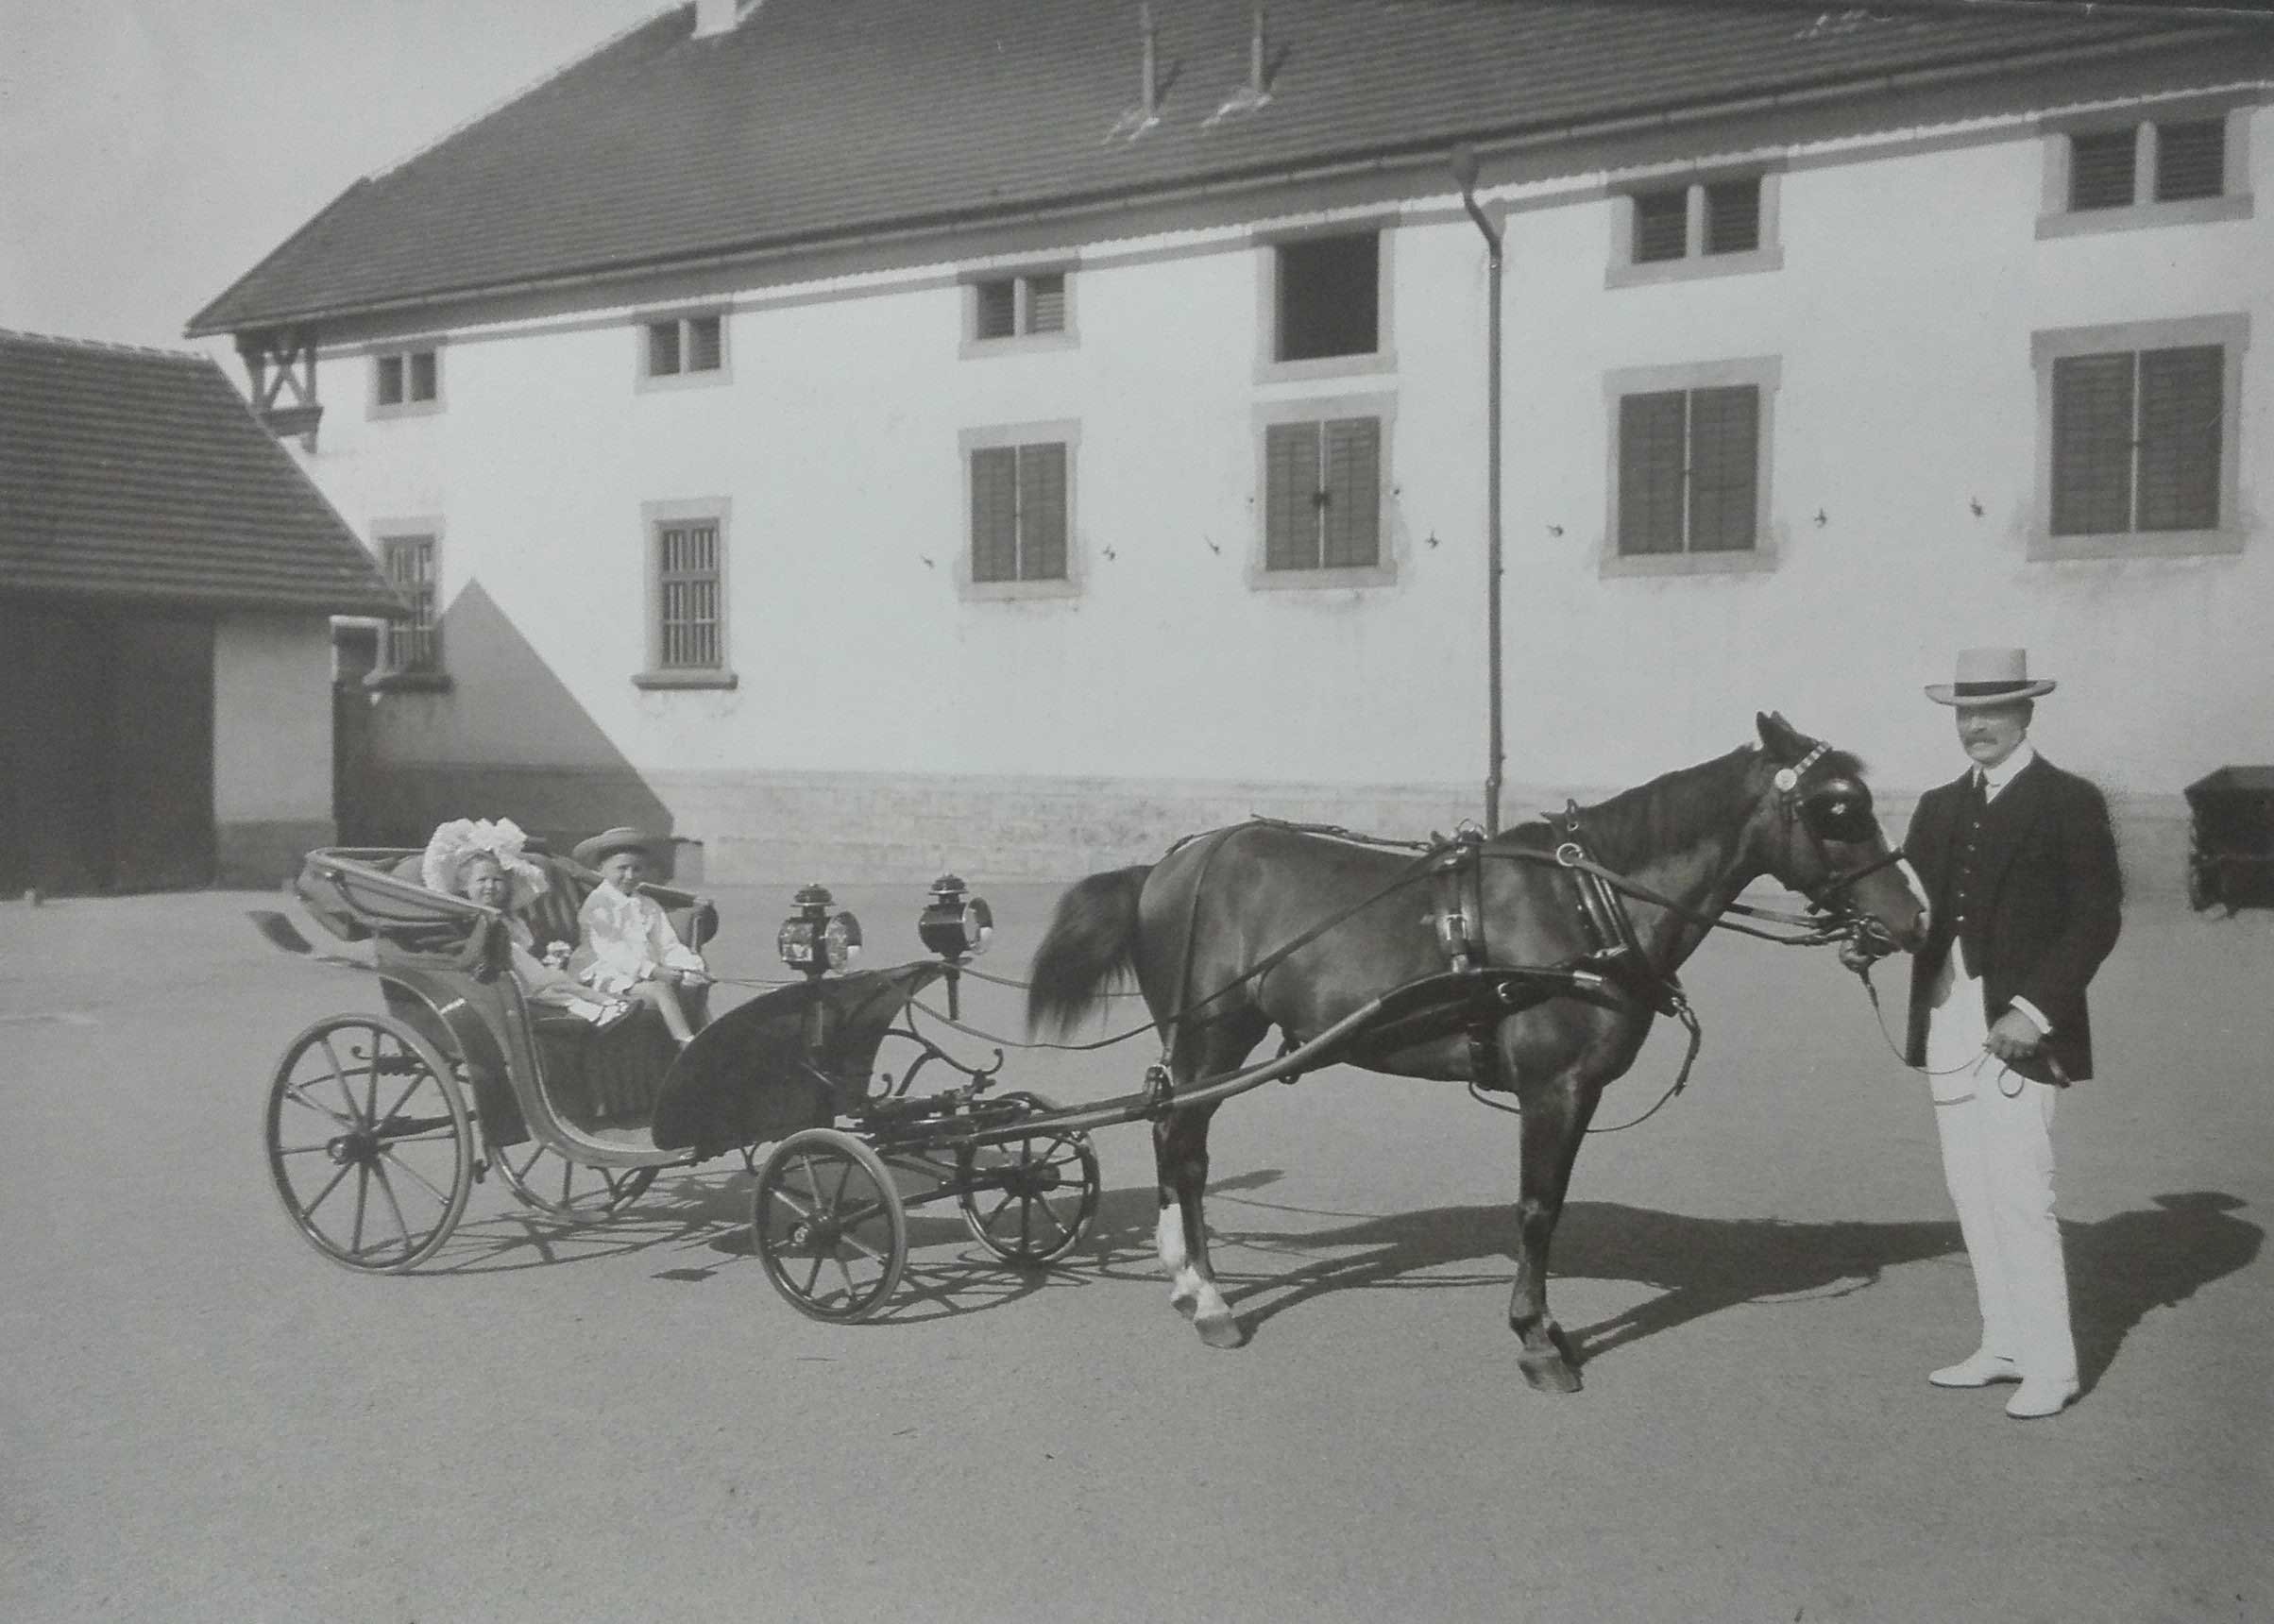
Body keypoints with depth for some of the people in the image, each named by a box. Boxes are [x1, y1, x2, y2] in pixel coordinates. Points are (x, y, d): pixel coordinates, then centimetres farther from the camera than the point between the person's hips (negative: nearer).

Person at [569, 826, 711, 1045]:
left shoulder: (648, 906, 22)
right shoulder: (596, 905, 2)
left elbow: (669, 945, 12)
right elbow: (611, 952, -11)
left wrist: (688, 970, -10)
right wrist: (653, 971, -21)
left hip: (653, 975, 7)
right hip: (612, 979, -7)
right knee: (662, 991, -31)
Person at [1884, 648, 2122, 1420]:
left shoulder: (2071, 803, -4)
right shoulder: (1939, 808, 14)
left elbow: (2097, 920, -8)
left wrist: (2036, 1009, -17)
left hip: (2018, 1029, -6)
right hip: (1948, 1028, 6)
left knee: (2020, 1198, -8)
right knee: (1972, 1196, 11)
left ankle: (2050, 1365, 2)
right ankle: (2003, 1346, 22)